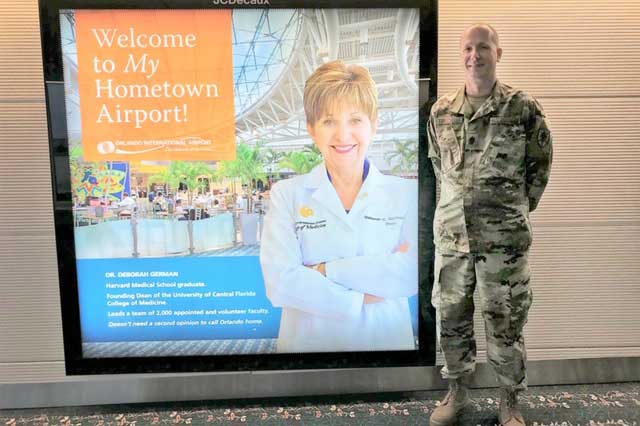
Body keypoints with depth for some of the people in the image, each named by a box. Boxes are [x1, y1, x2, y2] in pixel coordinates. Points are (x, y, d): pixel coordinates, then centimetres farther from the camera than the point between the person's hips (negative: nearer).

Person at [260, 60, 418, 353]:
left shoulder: (406, 193, -3)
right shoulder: (286, 194, -6)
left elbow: (412, 275, -15)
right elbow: (280, 283, -16)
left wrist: (324, 270, -17)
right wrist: (362, 297, -17)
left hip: (387, 341, 1)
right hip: (308, 342, 0)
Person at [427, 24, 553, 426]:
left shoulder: (524, 107, -4)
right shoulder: (440, 111, 6)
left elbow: (540, 166, 5)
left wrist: (516, 212, 9)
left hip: (505, 238, -3)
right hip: (451, 234, 3)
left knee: (505, 323, 8)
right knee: (451, 318, 13)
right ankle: (457, 392, 34)